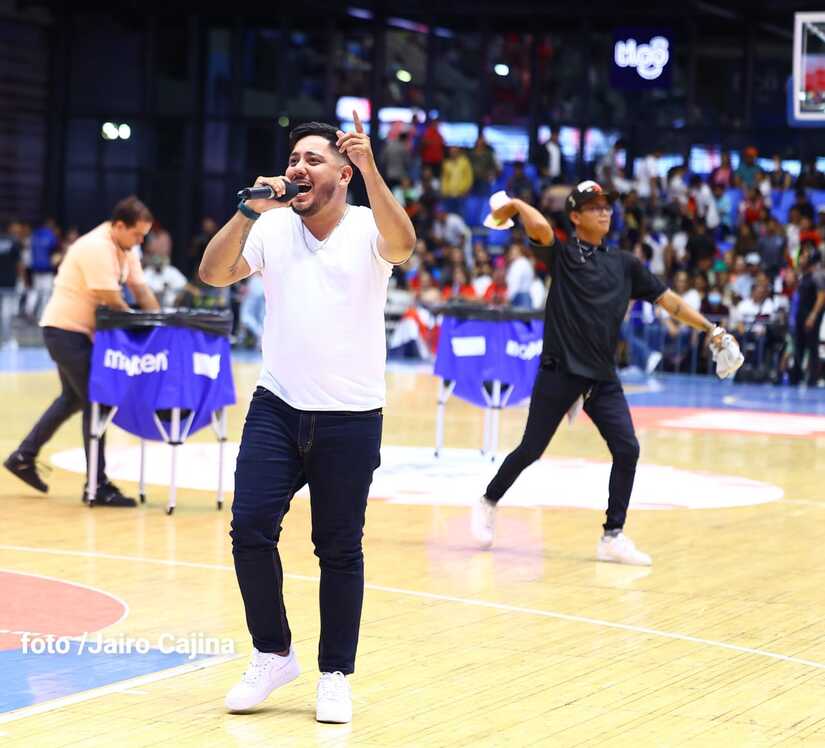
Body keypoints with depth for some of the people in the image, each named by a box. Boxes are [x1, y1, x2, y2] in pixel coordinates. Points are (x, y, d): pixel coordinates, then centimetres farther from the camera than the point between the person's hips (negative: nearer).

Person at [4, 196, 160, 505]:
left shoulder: (127, 250, 6)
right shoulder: (96, 249, -25)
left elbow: (141, 290, 5)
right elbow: (112, 303, -25)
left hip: (80, 332, 10)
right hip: (66, 330, -10)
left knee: (73, 398, 21)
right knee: (95, 402, -9)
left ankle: (23, 457, 31)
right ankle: (98, 486, -5)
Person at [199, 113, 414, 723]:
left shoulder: (367, 228, -6)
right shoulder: (272, 226, 2)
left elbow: (402, 245, -28)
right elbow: (215, 273, -9)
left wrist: (370, 168, -40)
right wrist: (251, 210, -21)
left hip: (350, 418, -2)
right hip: (276, 408, 2)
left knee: (340, 550, 4)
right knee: (251, 529, -9)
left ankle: (336, 675, 18)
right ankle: (273, 655, 10)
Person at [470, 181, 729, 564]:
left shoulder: (624, 264, 13)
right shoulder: (562, 252, -1)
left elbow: (667, 299, 13)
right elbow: (540, 226, -23)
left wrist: (710, 328, 8)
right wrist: (516, 205, -6)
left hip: (602, 378, 4)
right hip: (560, 372, -4)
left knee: (627, 450, -7)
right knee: (530, 450, 1)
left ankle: (613, 536, 2)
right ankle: (488, 503, 25)